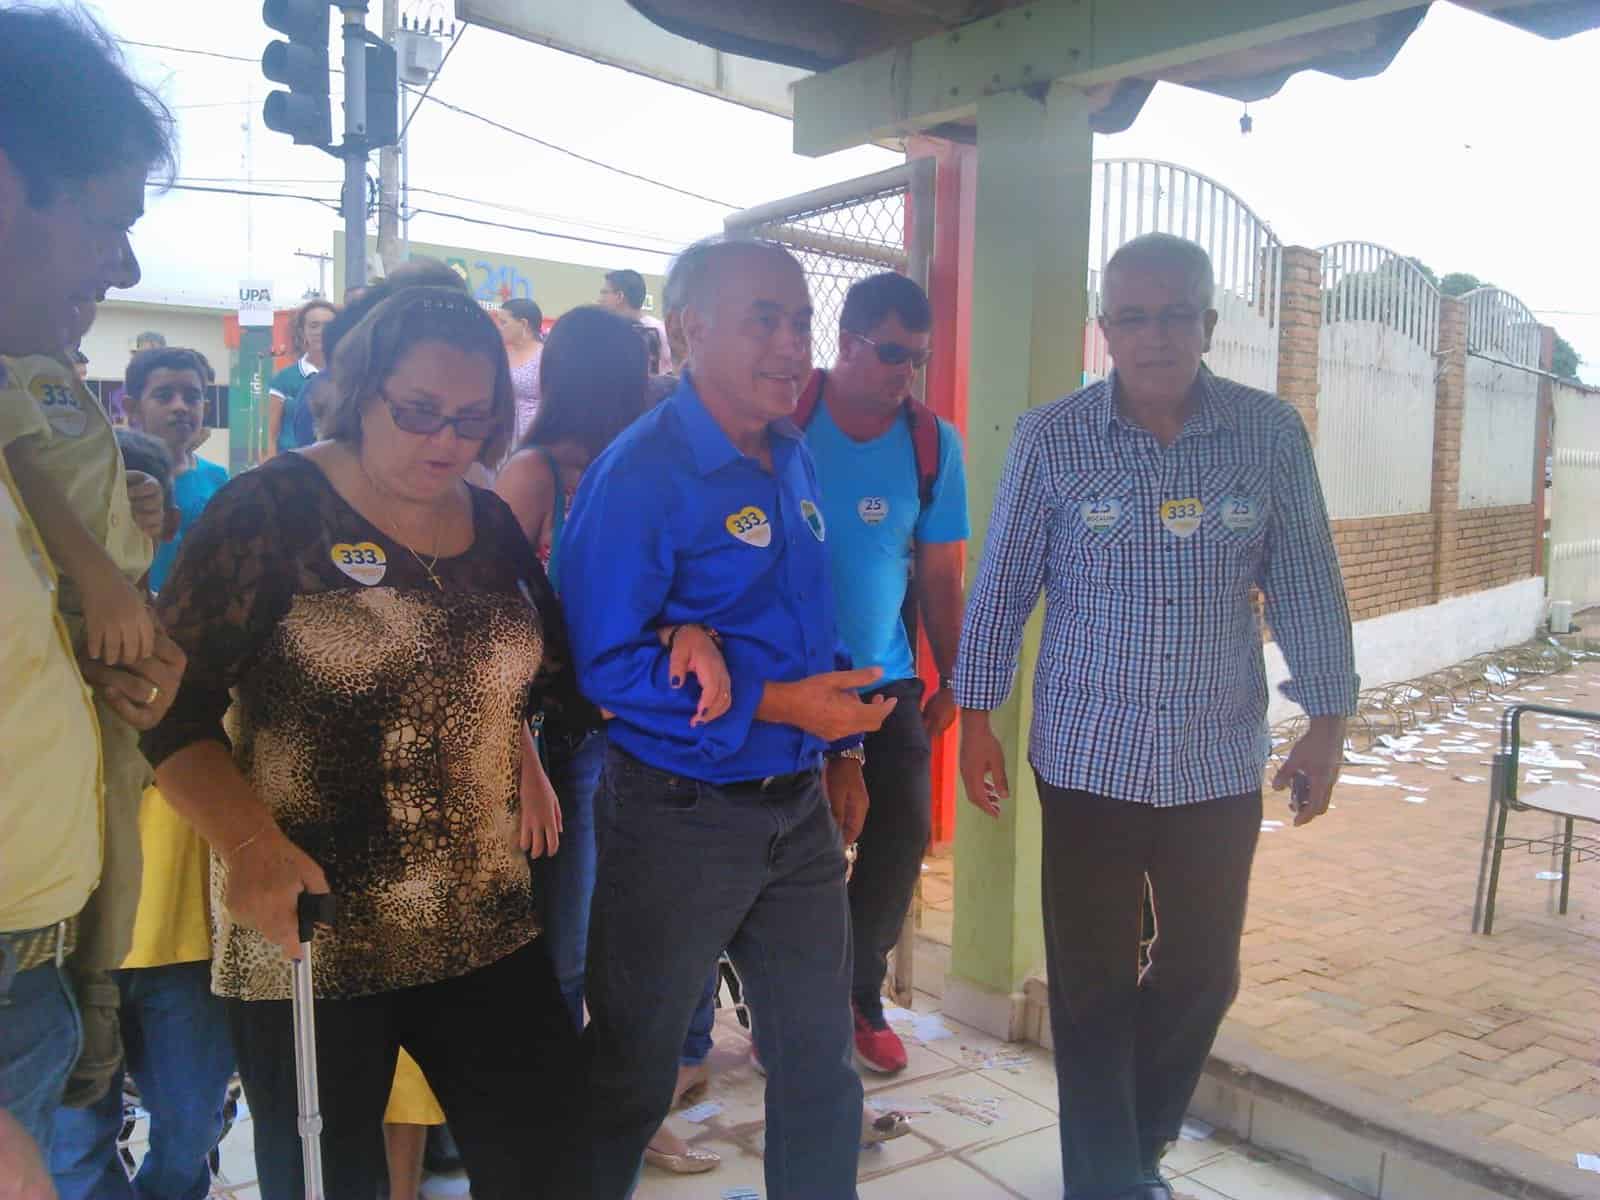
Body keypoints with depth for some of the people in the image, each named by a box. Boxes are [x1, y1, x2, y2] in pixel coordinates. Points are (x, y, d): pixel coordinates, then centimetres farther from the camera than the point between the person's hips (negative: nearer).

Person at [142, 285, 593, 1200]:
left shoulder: (491, 524, 8)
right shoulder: (273, 508, -8)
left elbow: (549, 671, 16)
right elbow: (171, 699, -11)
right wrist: (250, 844, -23)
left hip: (486, 924, 5)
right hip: (311, 934, -4)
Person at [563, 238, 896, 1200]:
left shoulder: (794, 462, 7)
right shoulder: (643, 472, -17)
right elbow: (604, 660, -22)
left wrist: (842, 751, 15)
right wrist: (776, 704, -25)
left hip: (799, 809, 7)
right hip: (679, 818, -6)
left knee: (821, 1059, 17)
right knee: (631, 1074, 14)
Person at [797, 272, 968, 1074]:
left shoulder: (934, 443, 0)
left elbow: (939, 573, 5)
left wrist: (952, 679, 7)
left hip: (885, 678, 3)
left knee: (901, 833, 0)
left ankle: (860, 994, 24)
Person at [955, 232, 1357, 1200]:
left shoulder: (1272, 433, -3)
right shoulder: (1051, 439, -7)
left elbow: (1307, 587, 2)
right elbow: (1002, 587, -2)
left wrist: (1328, 720, 2)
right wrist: (976, 718, 0)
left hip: (1222, 762, 2)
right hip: (1089, 760, -2)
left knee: (1205, 973, 16)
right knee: (1094, 983, 7)